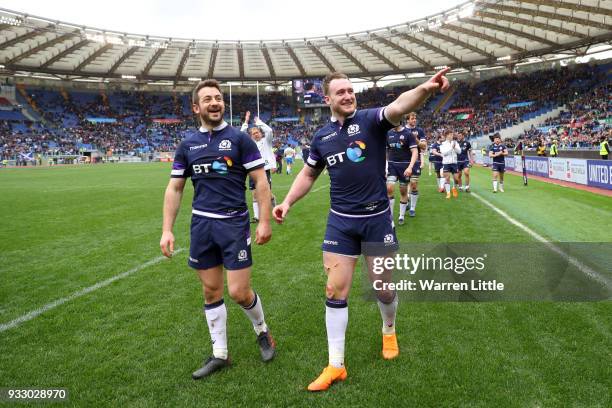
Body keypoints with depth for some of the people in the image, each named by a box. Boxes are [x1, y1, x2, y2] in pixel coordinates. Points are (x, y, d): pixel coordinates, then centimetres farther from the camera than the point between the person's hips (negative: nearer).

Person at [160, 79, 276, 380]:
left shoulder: (239, 138, -2)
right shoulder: (187, 145, 8)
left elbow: (261, 181, -4)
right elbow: (174, 189, 10)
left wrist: (264, 222, -11)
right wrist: (167, 230, 3)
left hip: (234, 223, -4)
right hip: (201, 224, 4)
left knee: (239, 292, -3)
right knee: (211, 292, 10)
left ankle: (262, 331, 28)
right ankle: (219, 355, 26)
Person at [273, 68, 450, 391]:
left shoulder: (370, 119, -7)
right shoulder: (321, 137, 4)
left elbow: (399, 106, -30)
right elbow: (308, 174, 18)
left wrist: (424, 89, -50)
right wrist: (287, 201, 6)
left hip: (376, 219, -2)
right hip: (340, 222, 3)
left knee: (384, 288, 10)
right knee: (335, 291, 1)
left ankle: (389, 331, 45)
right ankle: (336, 366, 15)